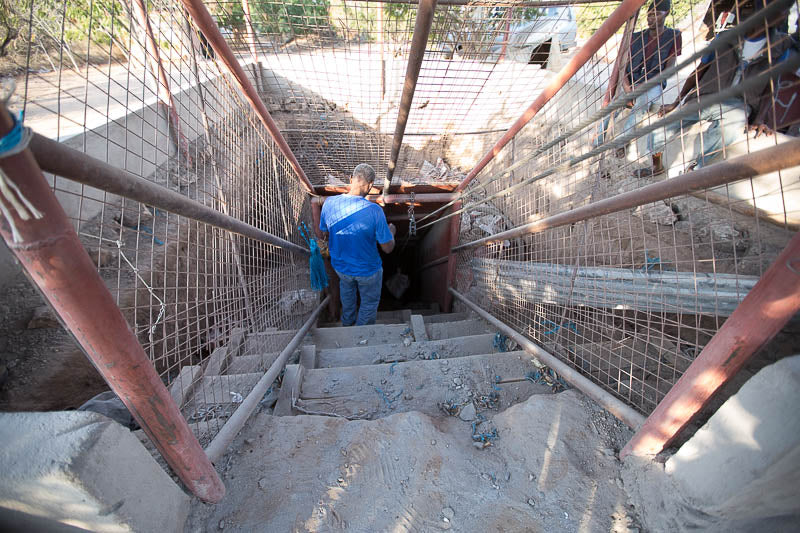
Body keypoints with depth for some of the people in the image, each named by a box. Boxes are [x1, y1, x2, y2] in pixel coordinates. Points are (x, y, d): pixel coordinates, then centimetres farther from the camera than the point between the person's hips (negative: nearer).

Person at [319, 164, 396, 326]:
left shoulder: (329, 203, -17)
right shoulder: (374, 211, -30)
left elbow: (324, 235, -1)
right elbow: (388, 248, -20)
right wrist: (391, 231, 1)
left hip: (339, 265, 5)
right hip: (367, 270, -4)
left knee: (346, 289, 36)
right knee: (370, 301, 24)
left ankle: (348, 321, 60)